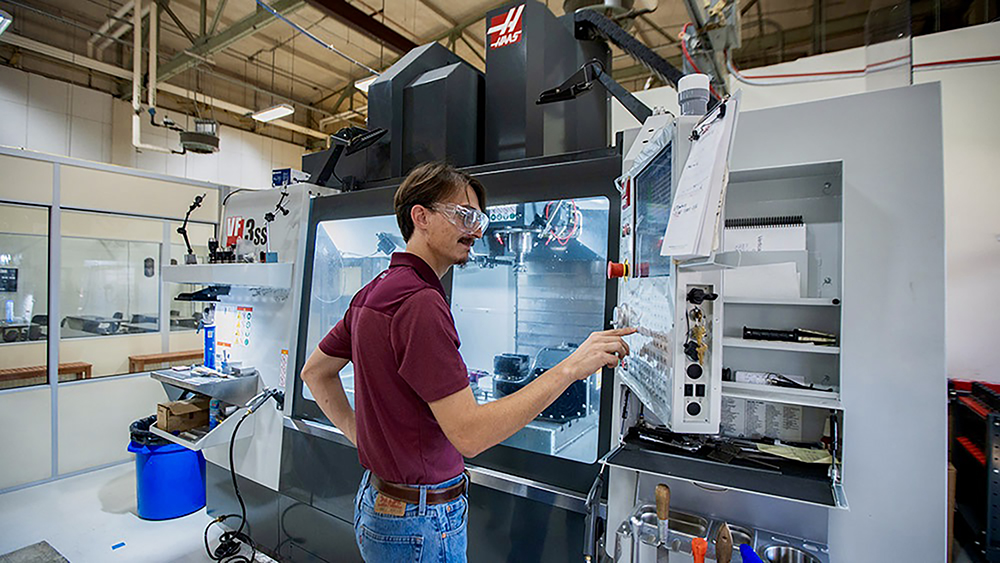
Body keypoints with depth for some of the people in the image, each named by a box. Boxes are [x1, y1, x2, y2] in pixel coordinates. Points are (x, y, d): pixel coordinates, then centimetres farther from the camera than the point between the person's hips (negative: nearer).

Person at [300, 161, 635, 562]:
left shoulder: (373, 292, 4)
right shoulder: (420, 302, -27)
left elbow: (315, 372, 14)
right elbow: (469, 433, -29)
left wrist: (359, 434, 10)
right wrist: (570, 368, -28)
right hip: (419, 522, -8)